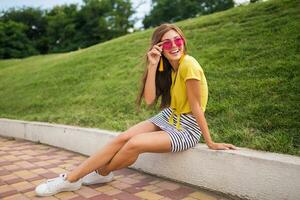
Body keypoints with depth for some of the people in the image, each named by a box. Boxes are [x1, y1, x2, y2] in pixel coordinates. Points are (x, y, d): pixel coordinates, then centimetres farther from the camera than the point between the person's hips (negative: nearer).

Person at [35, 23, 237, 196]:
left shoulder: (188, 63, -21)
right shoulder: (167, 67, 3)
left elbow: (196, 106, -17)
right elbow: (149, 99, -9)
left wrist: (210, 142, -10)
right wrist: (153, 65, -17)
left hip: (187, 128, -7)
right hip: (167, 118, 7)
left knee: (134, 144, -24)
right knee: (122, 138, -10)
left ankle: (101, 173, 6)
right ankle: (70, 178, -1)